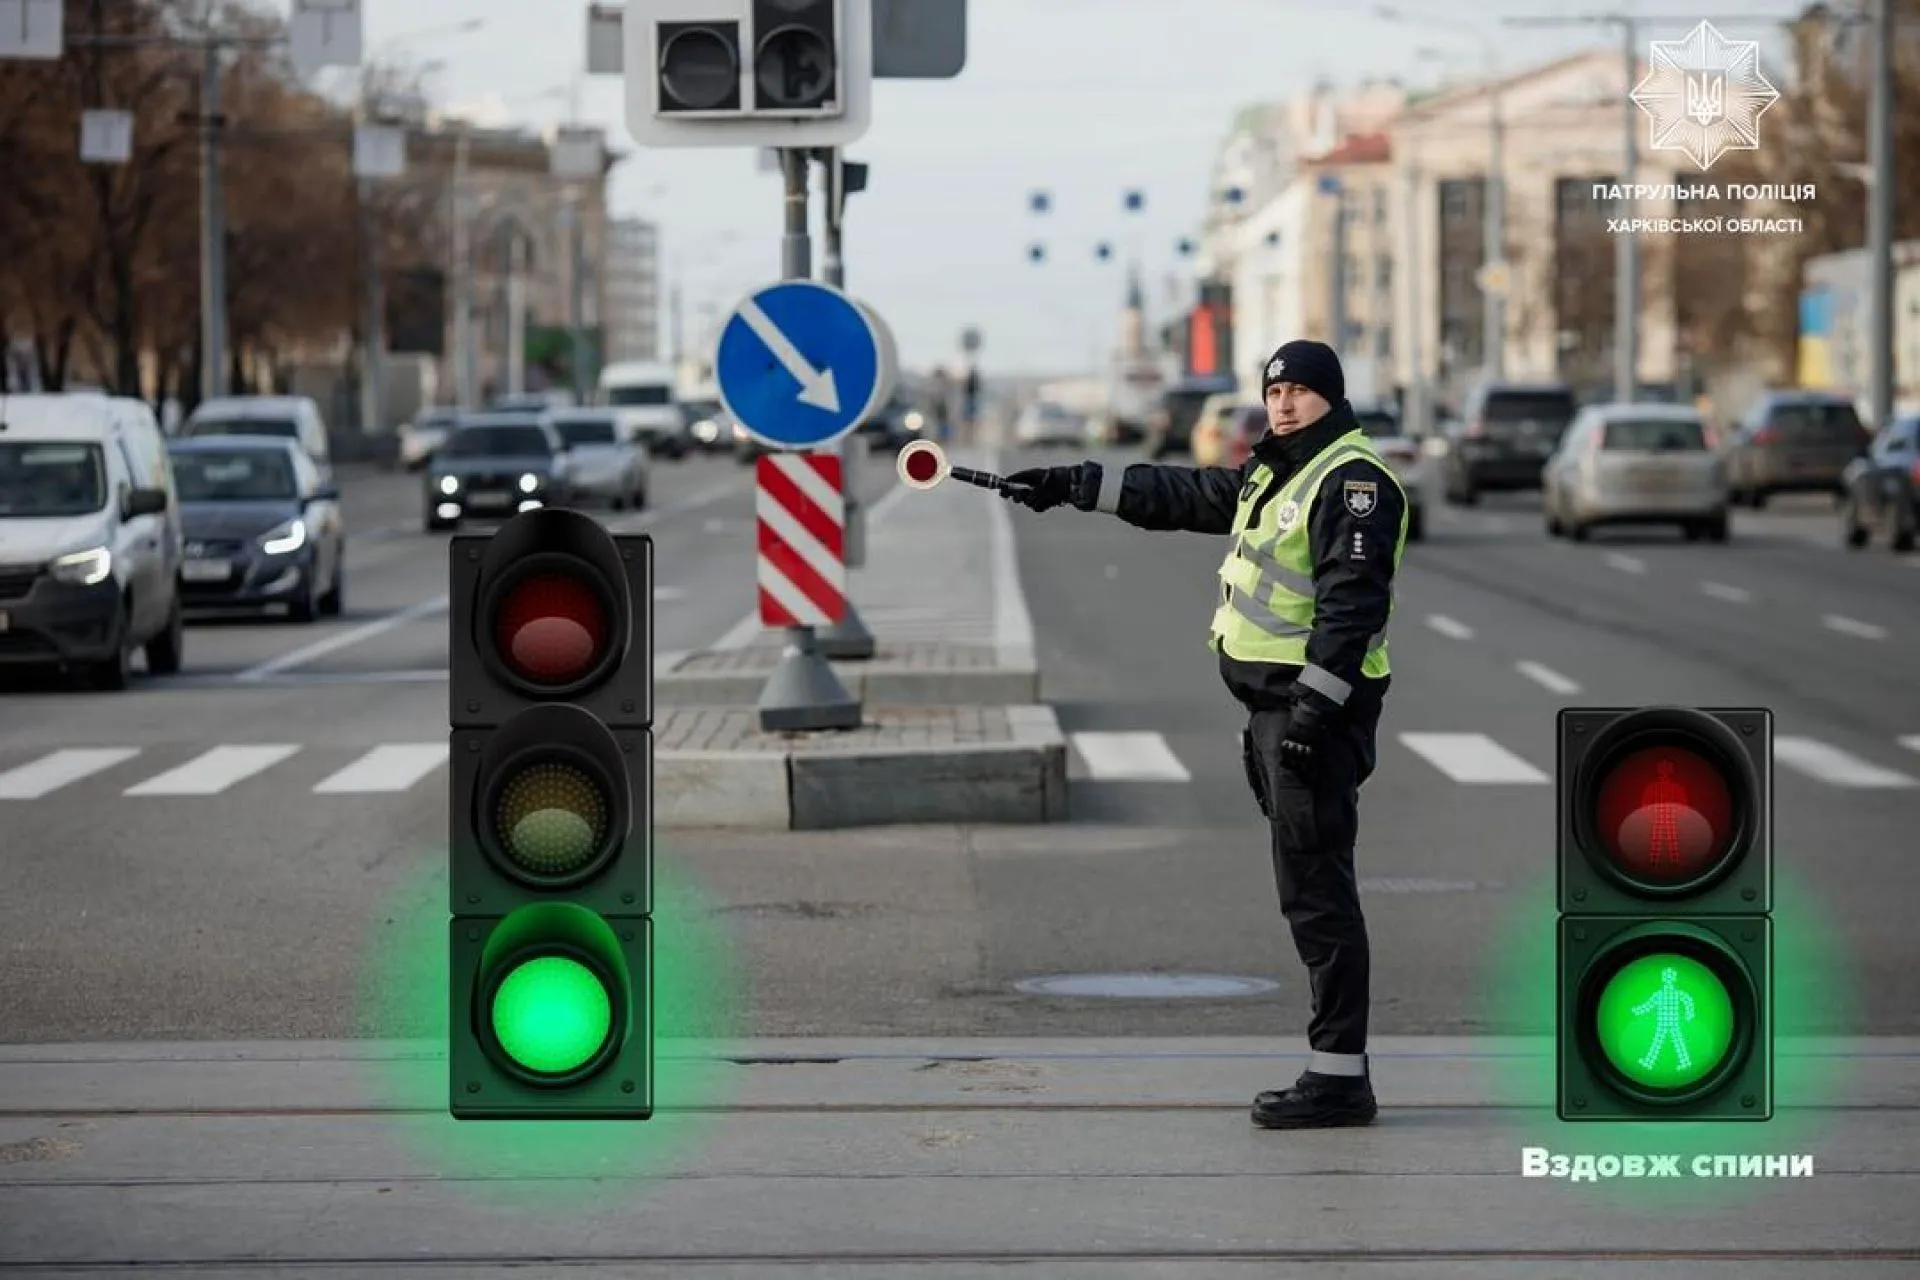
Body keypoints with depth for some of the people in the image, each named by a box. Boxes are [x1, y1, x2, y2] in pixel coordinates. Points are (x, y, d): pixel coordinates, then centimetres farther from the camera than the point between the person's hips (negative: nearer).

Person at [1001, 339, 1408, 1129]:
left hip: (1317, 706, -10)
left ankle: (1339, 1078, -11)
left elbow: (1352, 601, -20)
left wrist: (1315, 706, -27)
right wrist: (1078, 487, 29)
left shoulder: (1352, 482, -12)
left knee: (1316, 892, -11)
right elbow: (1179, 496, 31)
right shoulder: (1270, 474, 20)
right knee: (1310, 892, 10)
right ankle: (1337, 1067, 13)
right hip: (1274, 703, 10)